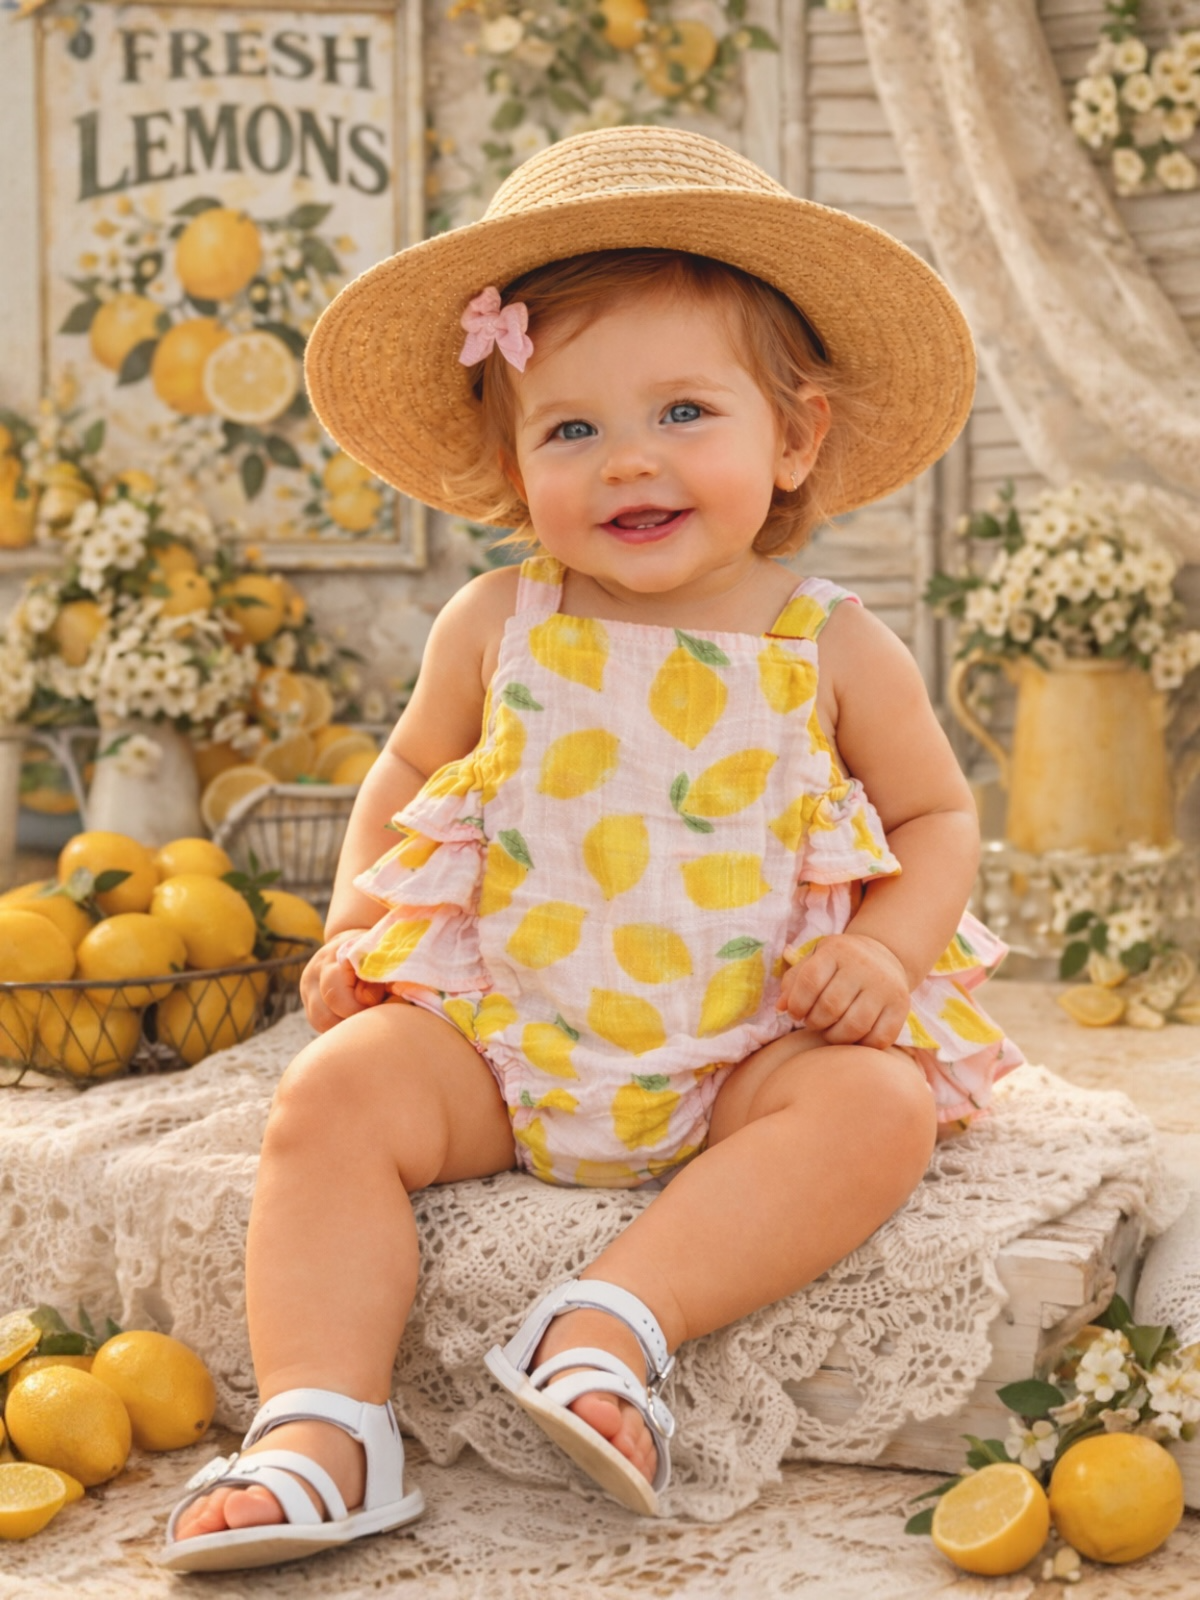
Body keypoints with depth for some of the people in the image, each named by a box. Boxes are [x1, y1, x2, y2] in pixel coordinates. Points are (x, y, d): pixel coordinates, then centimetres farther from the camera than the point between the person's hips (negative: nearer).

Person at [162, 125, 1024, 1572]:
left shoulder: (833, 651, -2)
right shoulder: (498, 627, 1)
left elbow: (939, 817, 9)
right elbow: (409, 773, 18)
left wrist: (886, 950, -11)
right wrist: (354, 922, 4)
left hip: (747, 1055, -1)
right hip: (494, 1031, 1)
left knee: (881, 1108, -28)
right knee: (331, 1099, -20)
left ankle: (617, 1320, -34)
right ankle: (321, 1430, -23)